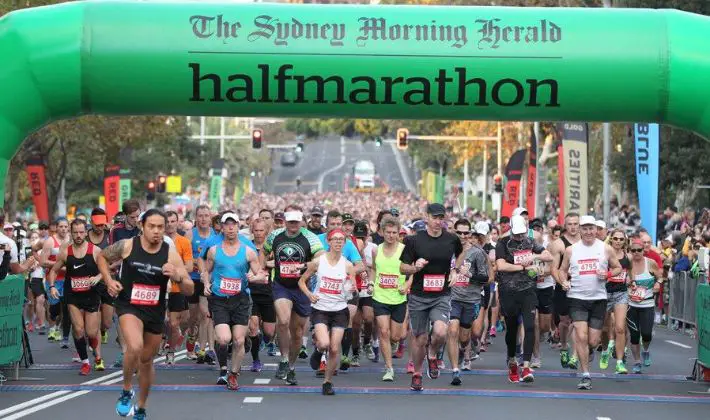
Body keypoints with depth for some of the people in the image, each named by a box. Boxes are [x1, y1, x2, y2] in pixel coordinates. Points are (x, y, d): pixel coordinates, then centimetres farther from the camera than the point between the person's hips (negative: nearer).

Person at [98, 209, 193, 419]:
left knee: (147, 360, 16)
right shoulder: (127, 246, -12)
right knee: (135, 347, -30)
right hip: (129, 307, -3)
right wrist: (109, 280, -6)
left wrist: (177, 277, -29)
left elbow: (190, 290, -8)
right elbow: (102, 257, 8)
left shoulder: (171, 254, -9)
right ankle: (126, 391, -6)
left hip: (155, 312, 3)